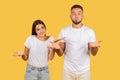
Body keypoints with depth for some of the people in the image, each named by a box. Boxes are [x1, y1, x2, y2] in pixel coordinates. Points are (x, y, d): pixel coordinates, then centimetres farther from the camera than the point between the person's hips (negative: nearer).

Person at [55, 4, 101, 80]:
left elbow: (93, 53, -4)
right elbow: (60, 53, 1)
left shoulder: (90, 31, -4)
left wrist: (94, 47, -26)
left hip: (84, 71, 0)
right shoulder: (64, 31, -2)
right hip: (68, 70, 1)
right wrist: (57, 48, -21)